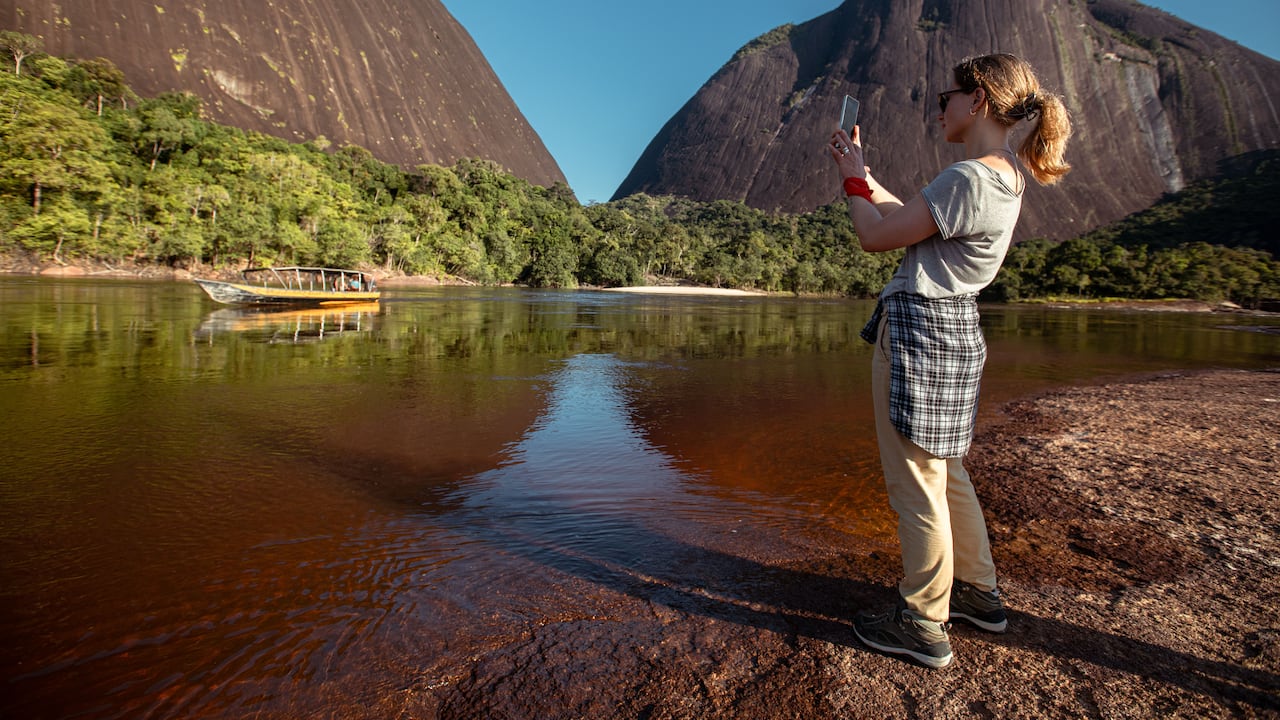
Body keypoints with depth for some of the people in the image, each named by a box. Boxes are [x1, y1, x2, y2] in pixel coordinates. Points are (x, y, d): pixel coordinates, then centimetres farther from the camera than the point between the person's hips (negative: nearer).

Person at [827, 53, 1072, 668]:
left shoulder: (968, 178, -19)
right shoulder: (1004, 175, 13)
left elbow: (875, 235, -14)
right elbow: (907, 217, 20)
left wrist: (853, 179, 2)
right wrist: (861, 173, 19)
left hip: (919, 329, -10)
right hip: (955, 329, 10)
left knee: (916, 483, 0)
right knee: (945, 471, 20)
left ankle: (922, 624, 14)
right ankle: (977, 591, 34)